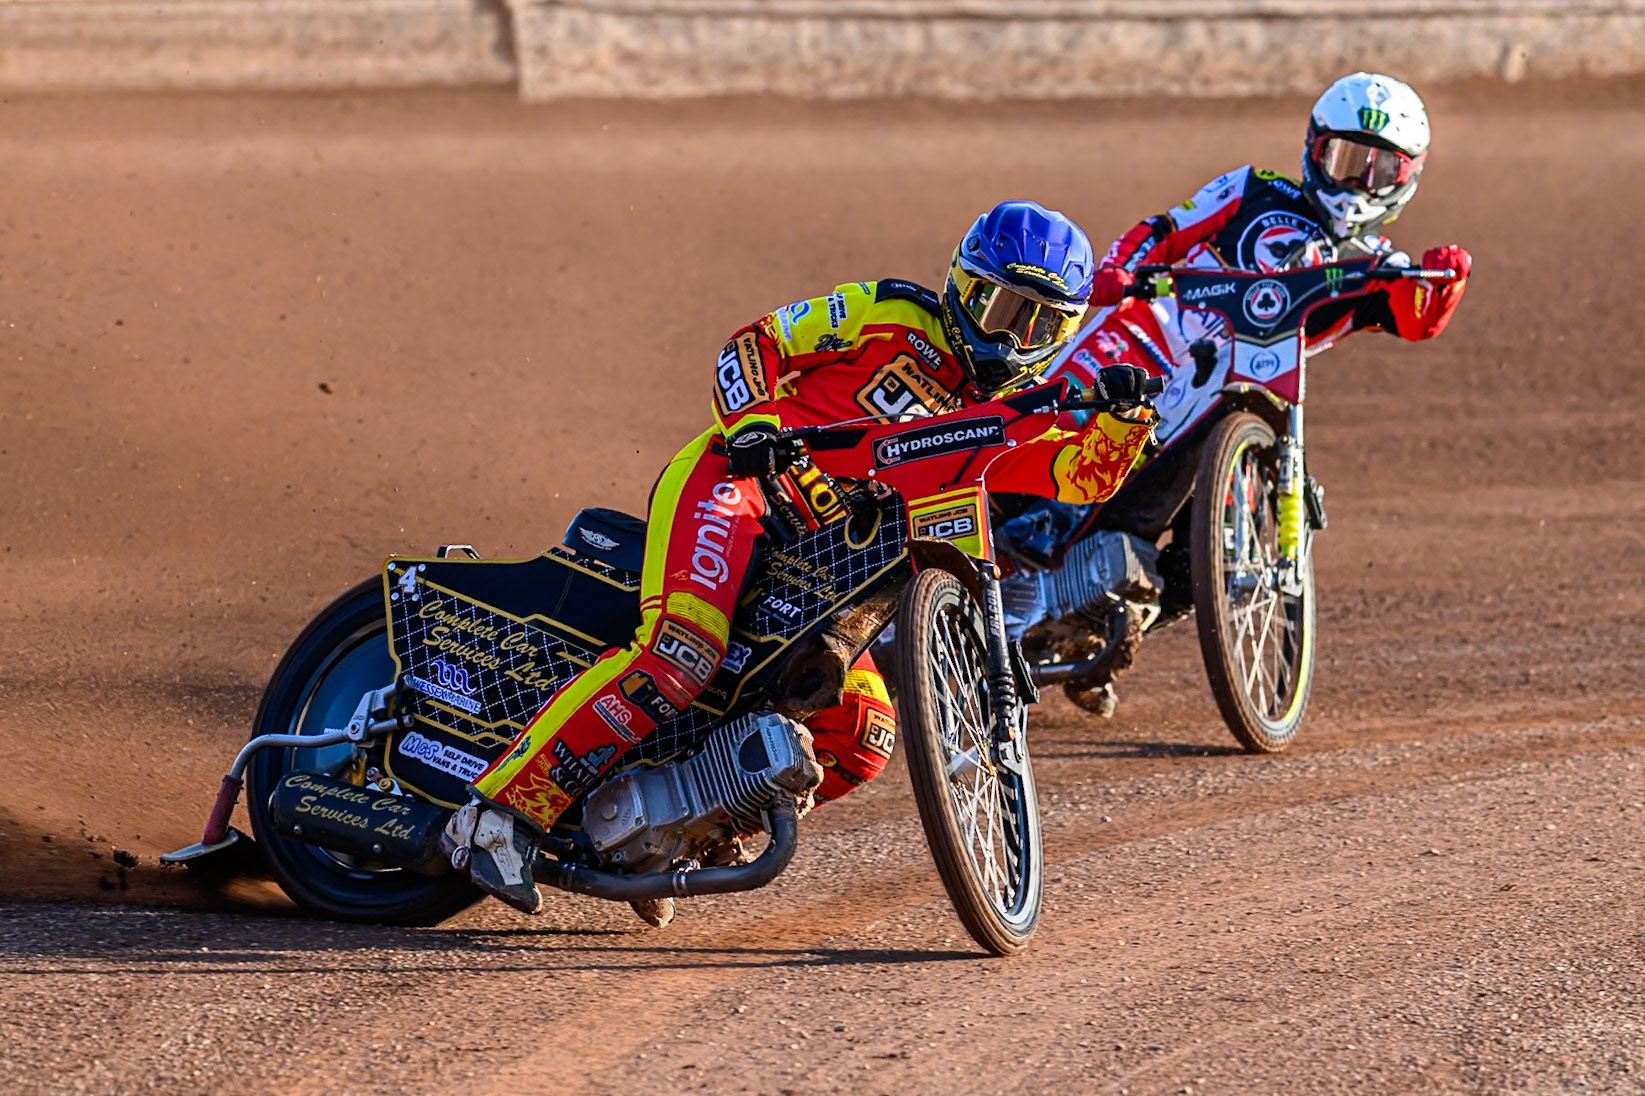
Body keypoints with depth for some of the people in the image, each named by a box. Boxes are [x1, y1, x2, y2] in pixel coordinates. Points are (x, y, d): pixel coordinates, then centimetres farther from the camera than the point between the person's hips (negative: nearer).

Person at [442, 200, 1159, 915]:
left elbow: (1085, 476, 5)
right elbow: (754, 345, 4)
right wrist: (750, 423, -14)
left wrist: (1120, 415, -15)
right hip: (733, 481, -7)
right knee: (679, 656, -31)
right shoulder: (891, 317, 5)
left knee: (860, 739, -5)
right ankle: (500, 812, -33)